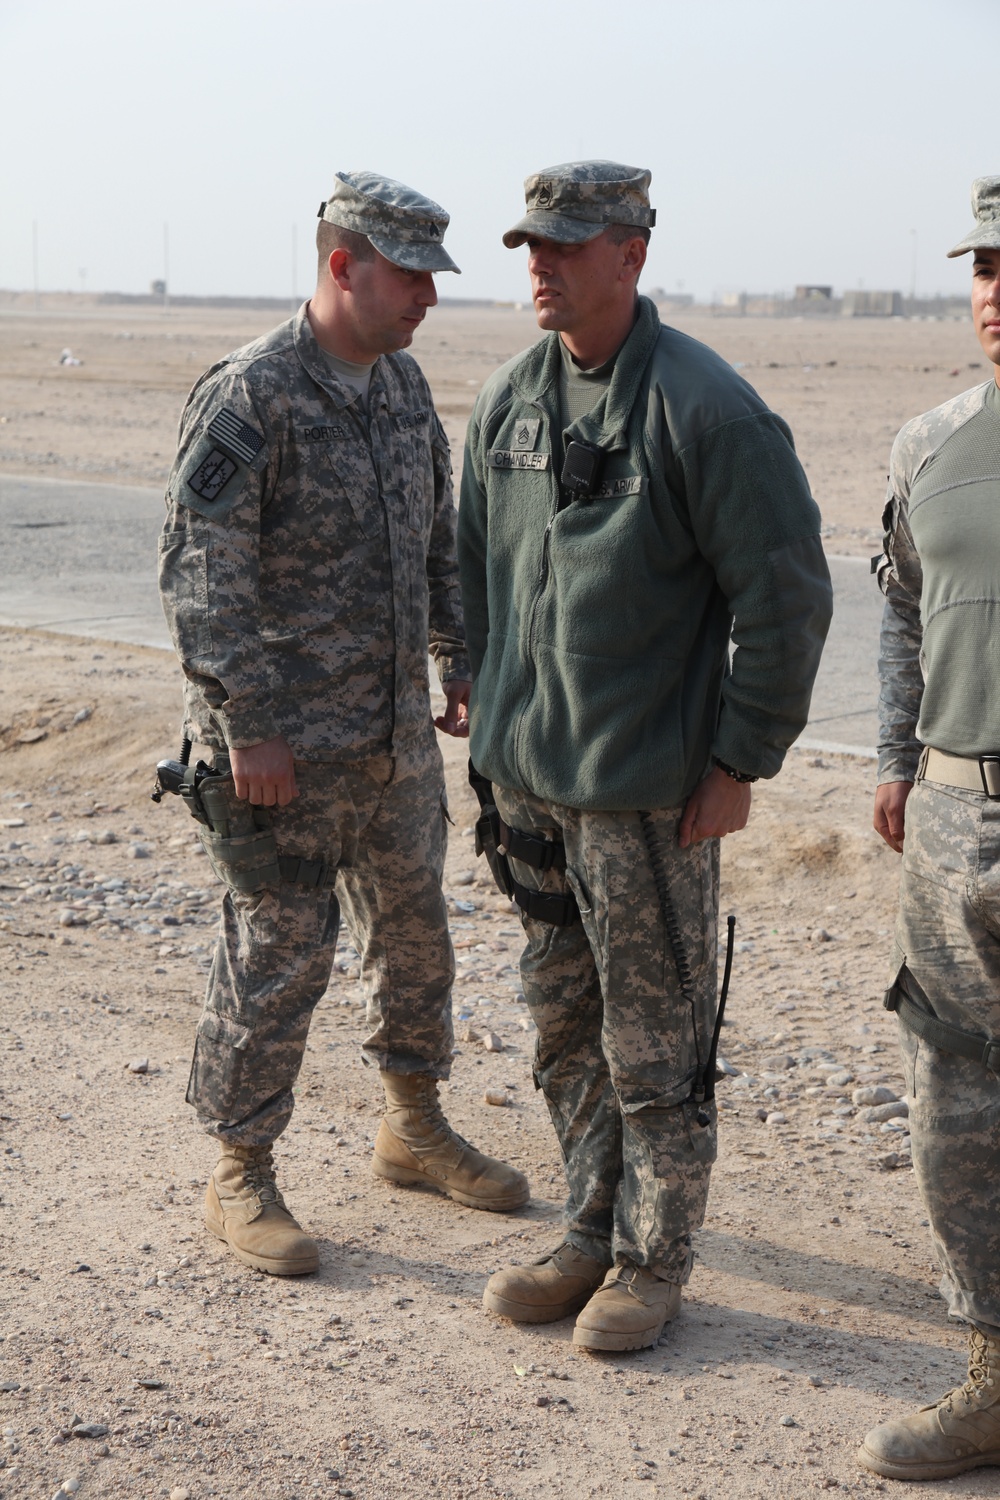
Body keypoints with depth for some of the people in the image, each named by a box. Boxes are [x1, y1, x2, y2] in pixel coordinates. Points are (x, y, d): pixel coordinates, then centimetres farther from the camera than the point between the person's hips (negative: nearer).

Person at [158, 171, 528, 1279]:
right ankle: (240, 1179, 15)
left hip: (398, 733, 8)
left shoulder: (403, 383, 9)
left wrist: (463, 663, 15)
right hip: (284, 745, -8)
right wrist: (247, 722, -21)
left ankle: (415, 1126, 36)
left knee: (414, 931, 17)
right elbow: (199, 572, -19)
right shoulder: (249, 395, -16)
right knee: (276, 957, -1)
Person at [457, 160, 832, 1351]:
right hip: (526, 778, 7)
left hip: (647, 791, -6)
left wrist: (739, 761, -11)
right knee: (562, 1029, 17)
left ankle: (653, 1261, 21)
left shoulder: (706, 409, -14)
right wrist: (495, 719, 16)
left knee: (654, 1047, 5)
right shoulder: (507, 399, 7)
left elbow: (787, 595, -12)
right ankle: (592, 1234, 32)